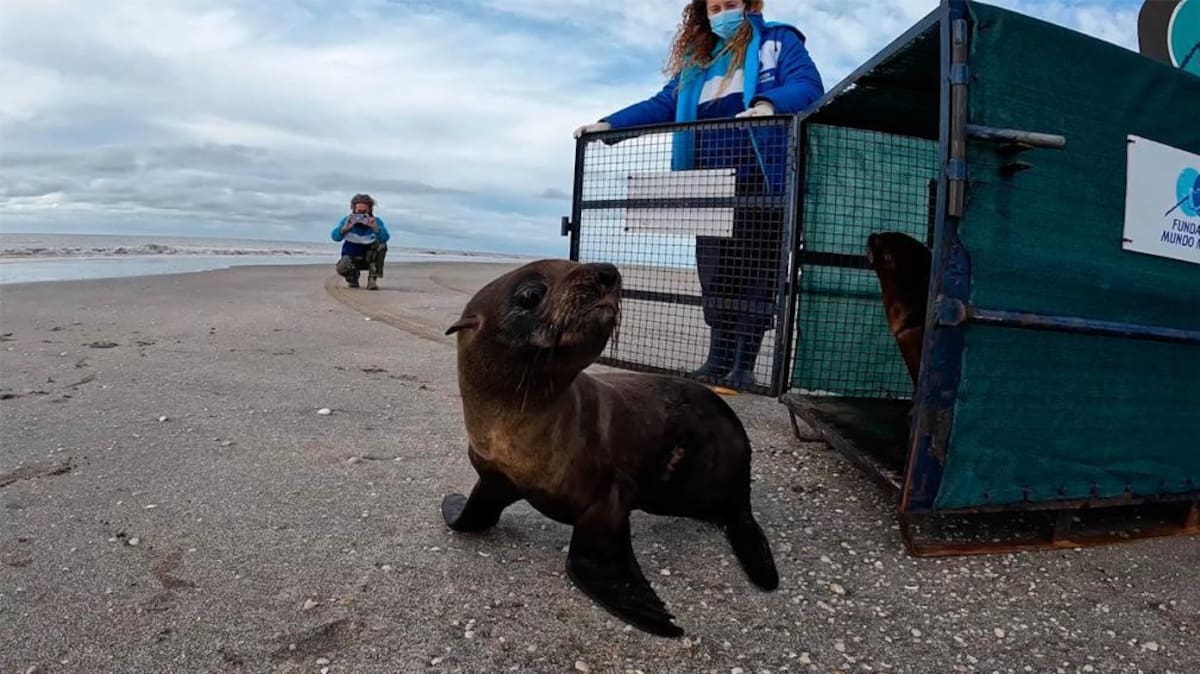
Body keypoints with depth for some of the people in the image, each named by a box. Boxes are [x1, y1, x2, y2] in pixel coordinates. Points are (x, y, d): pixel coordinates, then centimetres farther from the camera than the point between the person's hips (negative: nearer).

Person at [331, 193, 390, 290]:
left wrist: (375, 228, -44)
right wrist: (345, 228, -40)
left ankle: (372, 280, -21)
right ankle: (353, 278, 6)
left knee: (382, 246, -28)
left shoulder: (376, 221, -9)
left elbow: (385, 238, -26)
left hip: (369, 258, 1)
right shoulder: (347, 220, -8)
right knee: (342, 268, -34)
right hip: (351, 256, -1)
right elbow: (335, 237, -21)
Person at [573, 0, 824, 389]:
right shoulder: (696, 59, 24)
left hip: (761, 183, -5)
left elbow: (809, 87, -6)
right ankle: (718, 362, 8)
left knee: (754, 275, -4)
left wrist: (768, 104, -27)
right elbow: (662, 106, 23)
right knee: (716, 279, 2)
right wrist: (609, 124, 12)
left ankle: (743, 367, -1)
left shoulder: (777, 42, 9)